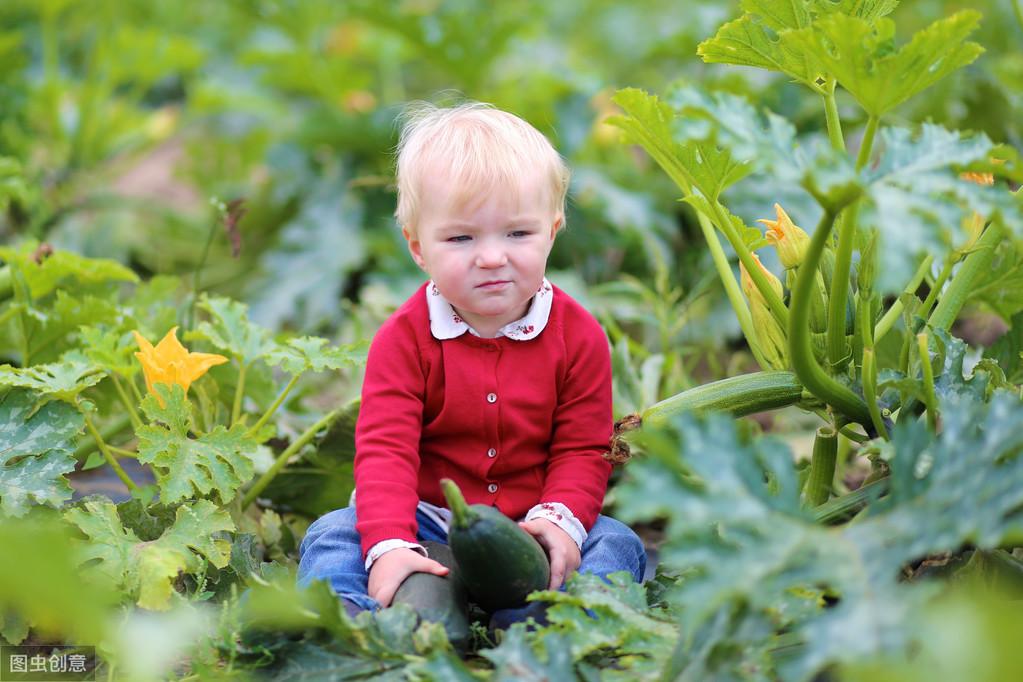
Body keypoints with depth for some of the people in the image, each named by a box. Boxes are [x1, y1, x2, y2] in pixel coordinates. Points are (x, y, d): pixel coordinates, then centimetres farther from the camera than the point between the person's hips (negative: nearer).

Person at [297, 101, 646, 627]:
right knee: (334, 535, -21)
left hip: (530, 526, 1)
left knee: (616, 544, -22)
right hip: (428, 521, -1)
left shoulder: (578, 336, -4)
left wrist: (558, 520, -23)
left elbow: (582, 450, -2)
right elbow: (385, 450, -16)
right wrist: (390, 545, -32)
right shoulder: (405, 339, -8)